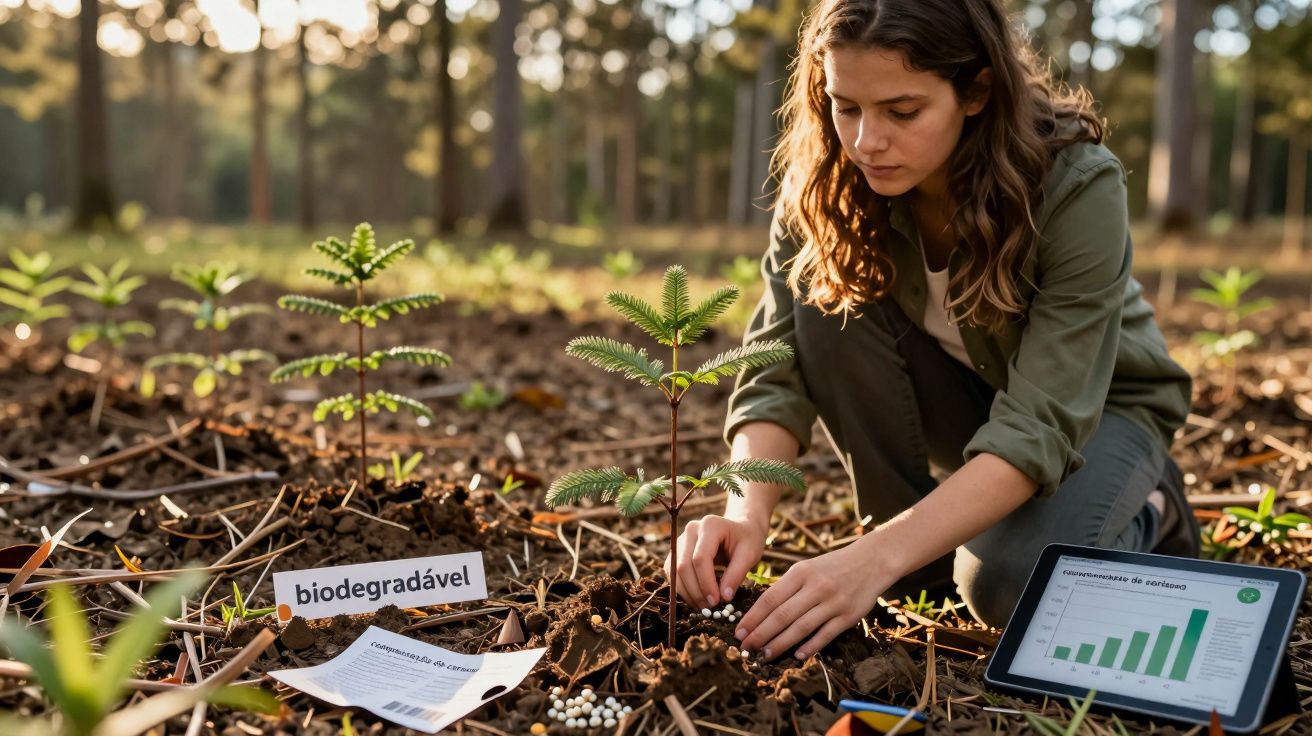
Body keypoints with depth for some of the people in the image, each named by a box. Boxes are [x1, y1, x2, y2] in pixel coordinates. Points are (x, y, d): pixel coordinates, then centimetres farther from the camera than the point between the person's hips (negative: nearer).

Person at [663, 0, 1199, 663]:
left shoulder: (1076, 185, -32)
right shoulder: (824, 187, -21)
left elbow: (1040, 423, -37)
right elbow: (778, 367, -23)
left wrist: (877, 557, -48)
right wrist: (747, 514, -42)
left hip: (1096, 407, -3)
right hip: (963, 398, 4)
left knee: (1010, 583, -32)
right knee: (829, 305, -26)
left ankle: (1144, 514, 2)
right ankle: (924, 548, -8)